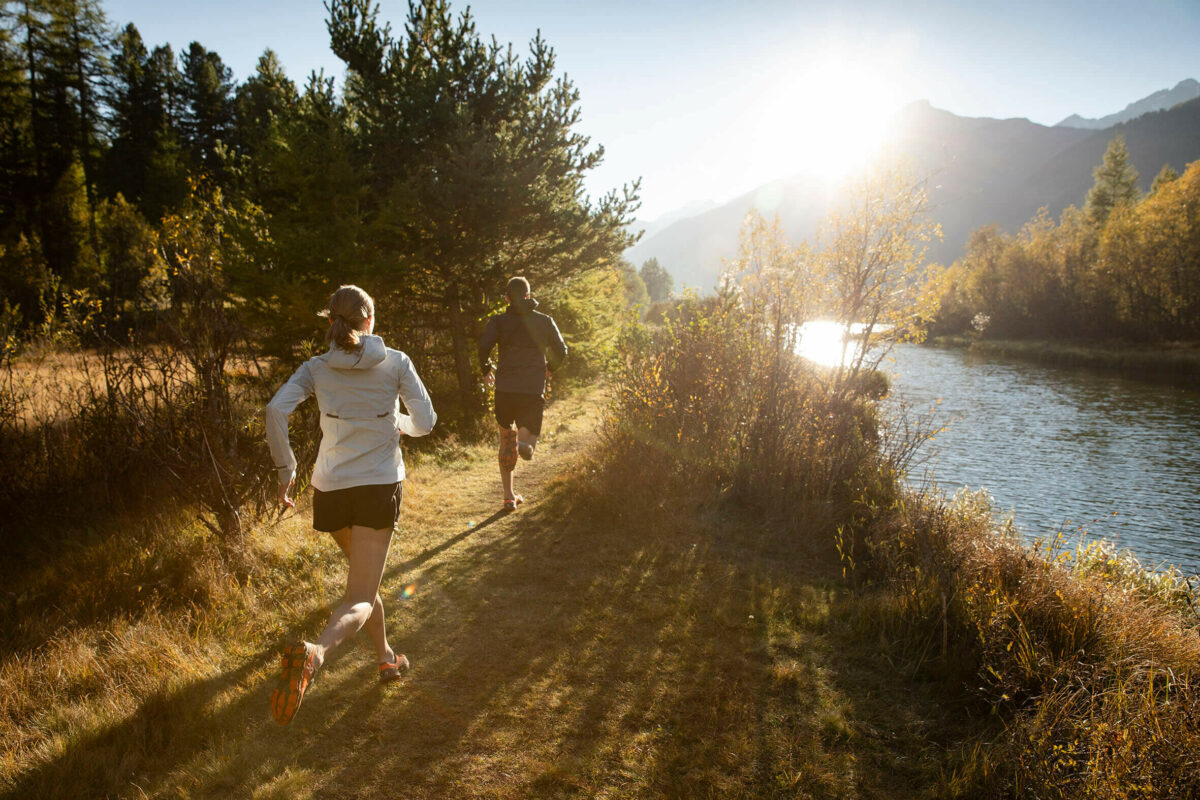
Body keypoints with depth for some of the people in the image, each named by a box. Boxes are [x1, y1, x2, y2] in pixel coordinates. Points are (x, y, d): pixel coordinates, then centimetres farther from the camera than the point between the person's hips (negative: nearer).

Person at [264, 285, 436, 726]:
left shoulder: (316, 368, 2)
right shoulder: (395, 362, -2)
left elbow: (276, 410, -11)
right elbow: (424, 422, -3)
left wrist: (285, 469, -2)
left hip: (330, 489, 4)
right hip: (378, 486, -3)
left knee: (364, 578, 26)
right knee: (361, 597, -4)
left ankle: (385, 656, 37)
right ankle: (315, 652, -33)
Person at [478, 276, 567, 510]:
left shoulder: (499, 321, 4)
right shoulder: (545, 321, 8)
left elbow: (484, 345, -12)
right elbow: (561, 351, 5)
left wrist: (486, 370, 6)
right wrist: (549, 368, 25)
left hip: (505, 388, 1)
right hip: (534, 390, -1)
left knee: (506, 439, 17)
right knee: (529, 434, 8)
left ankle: (509, 495, 18)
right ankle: (526, 442, -34)